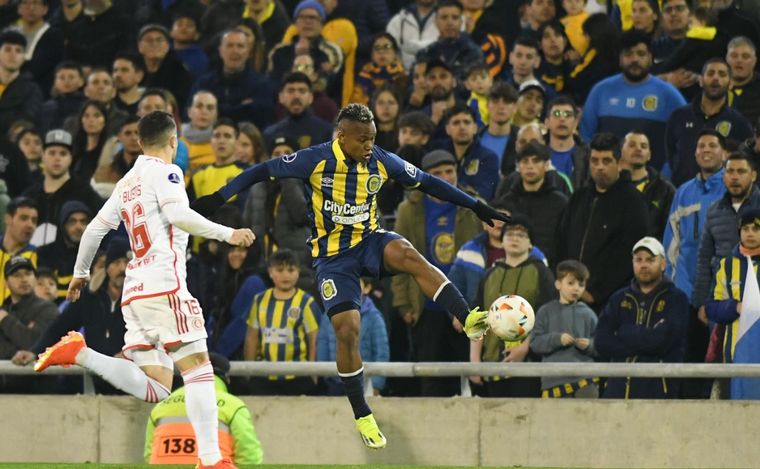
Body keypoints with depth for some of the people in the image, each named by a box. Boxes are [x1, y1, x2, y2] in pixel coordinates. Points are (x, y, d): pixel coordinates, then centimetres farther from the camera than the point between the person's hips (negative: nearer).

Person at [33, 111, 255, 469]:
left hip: (134, 292, 7)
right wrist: (226, 234, -11)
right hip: (164, 286, -7)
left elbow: (95, 228, 25)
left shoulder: (126, 183, 22)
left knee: (154, 388, 4)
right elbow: (178, 214, -16)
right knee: (198, 367, -8)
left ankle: (78, 353, -6)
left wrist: (80, 273, 37)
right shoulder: (164, 172, 0)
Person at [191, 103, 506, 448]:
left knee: (406, 253, -33)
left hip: (368, 241, 2)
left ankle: (468, 320, -42)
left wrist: (477, 207, 6)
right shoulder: (316, 160, -15)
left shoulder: (382, 162, -6)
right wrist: (219, 197, -12)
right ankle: (362, 416, 3)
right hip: (332, 255, -2)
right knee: (347, 329, -13)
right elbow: (263, 171, -8)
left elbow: (427, 183, 4)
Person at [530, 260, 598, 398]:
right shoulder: (546, 312, 5)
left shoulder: (587, 314, 8)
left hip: (584, 380, 0)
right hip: (554, 380, 0)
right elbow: (535, 343, -1)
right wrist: (557, 339, -15)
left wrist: (589, 345, -11)